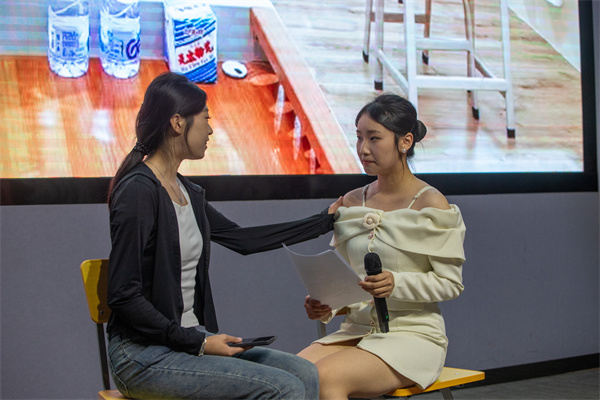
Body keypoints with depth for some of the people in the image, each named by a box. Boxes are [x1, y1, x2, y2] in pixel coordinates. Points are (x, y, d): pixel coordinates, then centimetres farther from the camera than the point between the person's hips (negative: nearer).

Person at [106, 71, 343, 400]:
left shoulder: (187, 192, 11)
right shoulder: (138, 191, -15)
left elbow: (242, 239, 23)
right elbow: (122, 296, -18)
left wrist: (326, 220, 28)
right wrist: (197, 342, -17)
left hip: (190, 339, 8)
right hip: (145, 356, -8)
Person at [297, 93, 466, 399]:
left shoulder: (431, 205, -6)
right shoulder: (350, 203, 11)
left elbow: (451, 283, -5)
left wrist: (397, 283, -21)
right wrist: (324, 306, -7)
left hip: (413, 333, -5)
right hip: (356, 329, 5)